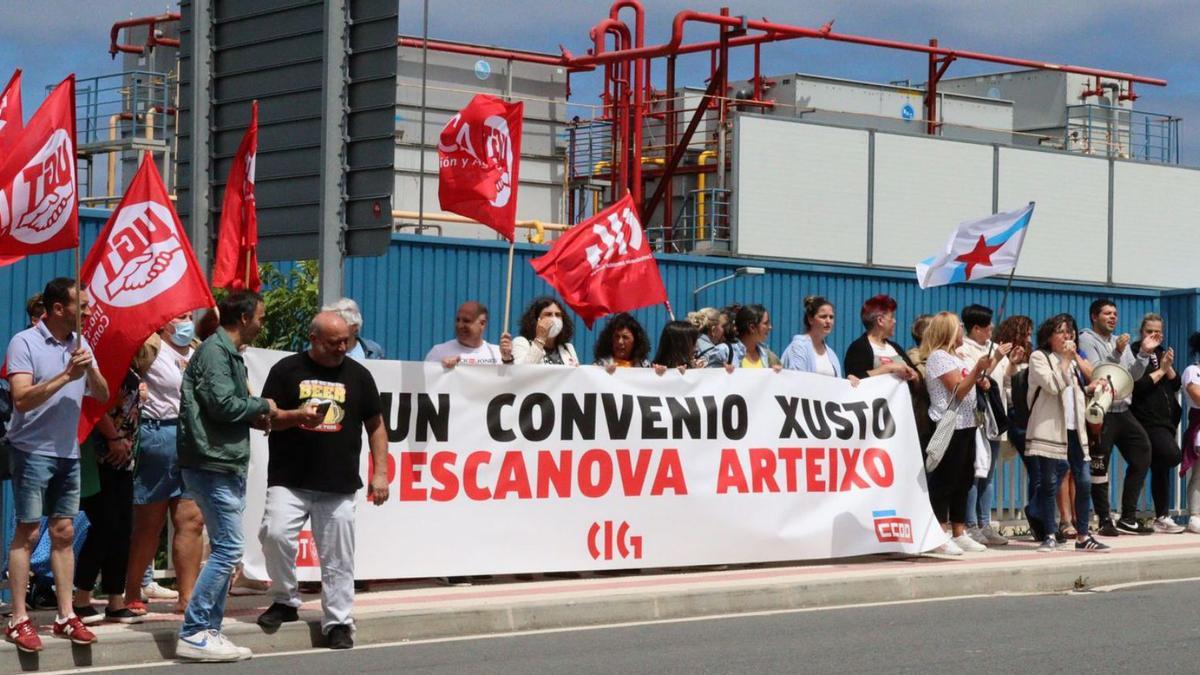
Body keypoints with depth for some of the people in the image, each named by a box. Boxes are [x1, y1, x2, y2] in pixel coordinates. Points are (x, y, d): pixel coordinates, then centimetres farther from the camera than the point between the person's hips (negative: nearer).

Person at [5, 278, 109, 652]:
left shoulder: (80, 344, 8)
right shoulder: (24, 343, -11)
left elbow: (102, 395, 9)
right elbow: (22, 399, -21)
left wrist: (89, 369, -11)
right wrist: (67, 375, -24)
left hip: (68, 453, 6)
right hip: (32, 451, -6)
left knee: (64, 532, 7)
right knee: (28, 533, -4)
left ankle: (65, 616, 11)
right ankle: (19, 620, -1)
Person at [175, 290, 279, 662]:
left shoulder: (229, 352, 18)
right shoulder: (214, 350, -12)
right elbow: (222, 404, -20)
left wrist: (255, 418, 5)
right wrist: (262, 405, -6)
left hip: (228, 466, 11)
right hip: (212, 464, -11)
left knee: (225, 549, 12)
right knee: (228, 548, -11)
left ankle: (210, 630, 15)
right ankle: (193, 634, -9)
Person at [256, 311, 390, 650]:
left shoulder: (358, 375, 11)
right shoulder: (287, 370, 5)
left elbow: (375, 425, 15)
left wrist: (380, 472, 6)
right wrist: (297, 416, -16)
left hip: (339, 486, 1)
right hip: (289, 481, -1)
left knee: (338, 558, 1)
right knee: (275, 534, -19)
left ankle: (338, 622, 12)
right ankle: (285, 601, 3)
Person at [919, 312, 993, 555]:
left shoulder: (954, 357, 20)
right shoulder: (938, 357, -10)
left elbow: (968, 387, 24)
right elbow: (958, 391, -16)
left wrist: (979, 379, 6)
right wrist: (977, 369, -22)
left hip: (965, 425, 10)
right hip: (948, 427, -10)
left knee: (963, 481, 11)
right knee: (945, 480, -8)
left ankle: (959, 533, 16)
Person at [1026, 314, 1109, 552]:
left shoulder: (1073, 359, 21)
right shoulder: (1039, 357, -1)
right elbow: (1053, 385, -14)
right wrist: (1066, 360, -10)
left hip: (1074, 427, 6)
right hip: (1049, 428, -6)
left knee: (1083, 481, 2)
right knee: (1049, 483, -4)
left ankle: (1083, 536, 8)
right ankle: (1049, 536, 1)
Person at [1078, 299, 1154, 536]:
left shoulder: (1121, 341, 19)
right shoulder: (1086, 340, -2)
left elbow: (1134, 375, 11)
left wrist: (1144, 353, -2)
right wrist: (1117, 353, -22)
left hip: (1123, 410, 7)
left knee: (1142, 457, 5)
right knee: (1099, 469, -2)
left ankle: (1128, 518, 12)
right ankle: (1105, 521, 5)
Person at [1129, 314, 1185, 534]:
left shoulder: (1162, 353, 19)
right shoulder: (1135, 353, -4)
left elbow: (1176, 385, 13)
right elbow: (1136, 386, -16)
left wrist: (1169, 368, -5)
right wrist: (1160, 370, -11)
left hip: (1168, 419, 8)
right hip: (1147, 420, -8)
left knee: (1161, 468, 8)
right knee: (1172, 454, -25)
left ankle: (1162, 518, 13)